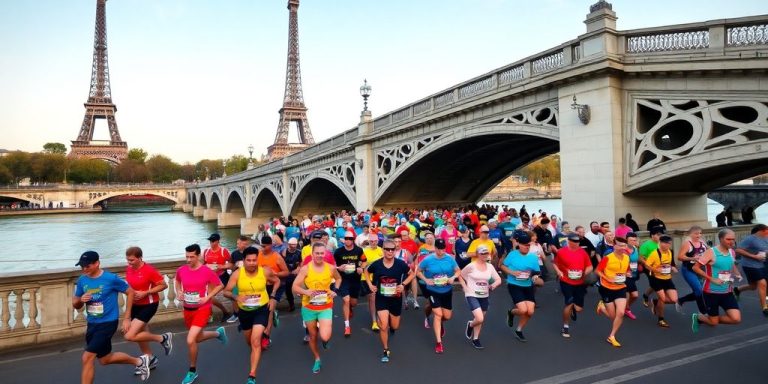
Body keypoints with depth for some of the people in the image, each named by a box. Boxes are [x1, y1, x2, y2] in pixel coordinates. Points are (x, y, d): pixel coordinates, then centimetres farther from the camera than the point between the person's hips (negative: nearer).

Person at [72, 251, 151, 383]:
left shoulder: (111, 278, -17)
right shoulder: (82, 280, -2)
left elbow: (130, 292, -6)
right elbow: (76, 305, 9)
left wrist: (127, 318, -7)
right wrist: (81, 299, -17)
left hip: (107, 323, -7)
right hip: (91, 324, 7)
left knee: (87, 358, -14)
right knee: (104, 359, 18)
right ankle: (139, 361, 40)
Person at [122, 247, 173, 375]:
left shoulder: (149, 270, -22)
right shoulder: (128, 269, -1)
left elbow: (164, 285, -17)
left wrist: (145, 293, -23)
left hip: (148, 305, -7)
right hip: (135, 305, 7)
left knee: (130, 336, -15)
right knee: (140, 335, 17)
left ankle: (163, 338, 2)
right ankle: (150, 359, 39)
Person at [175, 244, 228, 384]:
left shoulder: (207, 271, -17)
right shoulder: (181, 270, -5)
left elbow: (220, 285, -5)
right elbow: (177, 281, 18)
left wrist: (207, 297, -15)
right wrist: (179, 292, 0)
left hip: (202, 309, -6)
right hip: (187, 309, 6)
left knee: (190, 340, -16)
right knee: (197, 338, 20)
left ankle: (192, 371, 7)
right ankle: (218, 333, 51)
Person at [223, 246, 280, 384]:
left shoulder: (265, 271, -16)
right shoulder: (237, 274, -17)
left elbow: (277, 281, 4)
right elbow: (226, 291, -13)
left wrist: (272, 297, -6)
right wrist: (236, 297, -33)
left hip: (261, 309, -2)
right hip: (244, 311, 2)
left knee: (255, 341, -15)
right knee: (249, 341, 21)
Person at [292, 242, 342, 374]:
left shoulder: (331, 268, -7)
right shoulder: (305, 269, -12)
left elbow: (338, 278, 15)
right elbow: (294, 287, -12)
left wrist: (335, 290, -2)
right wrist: (305, 291, -31)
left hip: (326, 307, 0)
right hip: (309, 308, 0)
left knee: (324, 337, -16)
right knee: (313, 336, 14)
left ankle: (324, 336, 22)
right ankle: (317, 359, 40)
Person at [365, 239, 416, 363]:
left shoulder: (401, 264, -14)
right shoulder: (376, 264, -13)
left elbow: (412, 274, 3)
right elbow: (366, 271, 8)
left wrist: (403, 285, -10)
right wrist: (370, 284, -4)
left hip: (396, 299, 1)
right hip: (381, 298, -1)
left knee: (395, 327, 14)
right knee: (383, 326, -11)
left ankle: (391, 324, 54)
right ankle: (386, 351, 12)